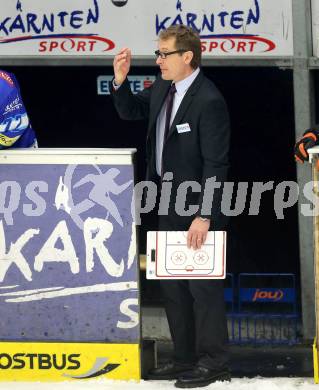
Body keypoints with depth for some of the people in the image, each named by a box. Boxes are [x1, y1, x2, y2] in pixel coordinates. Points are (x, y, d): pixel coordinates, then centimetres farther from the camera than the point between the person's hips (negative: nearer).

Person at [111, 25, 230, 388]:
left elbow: (215, 164, -21)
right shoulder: (162, 89, 6)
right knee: (172, 285, 15)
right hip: (168, 204, 9)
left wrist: (204, 216, -23)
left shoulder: (209, 101, -20)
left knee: (202, 286, -2)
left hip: (196, 208, -9)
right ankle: (185, 358, 24)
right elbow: (130, 110, 23)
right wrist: (120, 81, 2)